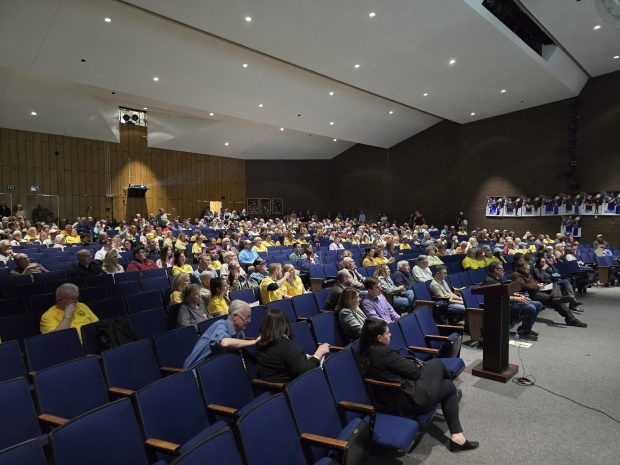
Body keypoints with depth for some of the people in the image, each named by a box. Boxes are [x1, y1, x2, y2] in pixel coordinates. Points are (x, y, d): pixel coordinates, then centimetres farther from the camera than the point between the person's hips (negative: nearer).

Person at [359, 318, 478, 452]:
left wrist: (410, 363, 6)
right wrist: (416, 364, 6)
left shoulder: (365, 354, 2)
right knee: (436, 363, 10)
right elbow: (414, 372, -13)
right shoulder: (383, 352, -24)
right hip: (411, 400, -9)